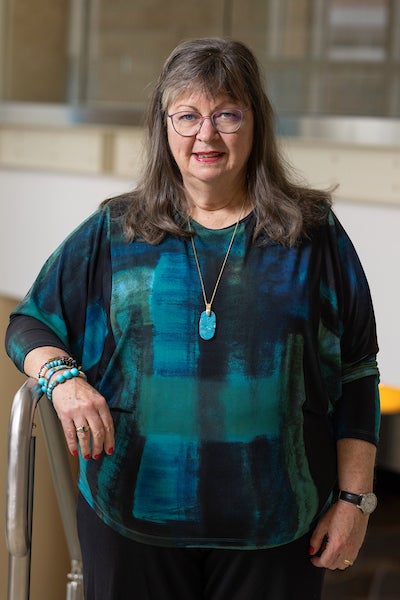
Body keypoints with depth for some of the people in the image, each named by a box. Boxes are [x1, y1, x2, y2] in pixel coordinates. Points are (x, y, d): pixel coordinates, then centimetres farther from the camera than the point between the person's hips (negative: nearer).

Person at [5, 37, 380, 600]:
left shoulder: (313, 237, 4)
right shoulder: (112, 233, 6)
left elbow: (356, 379, 6)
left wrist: (354, 499, 1)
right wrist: (64, 379, -10)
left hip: (274, 528, 0)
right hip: (132, 517, 1)